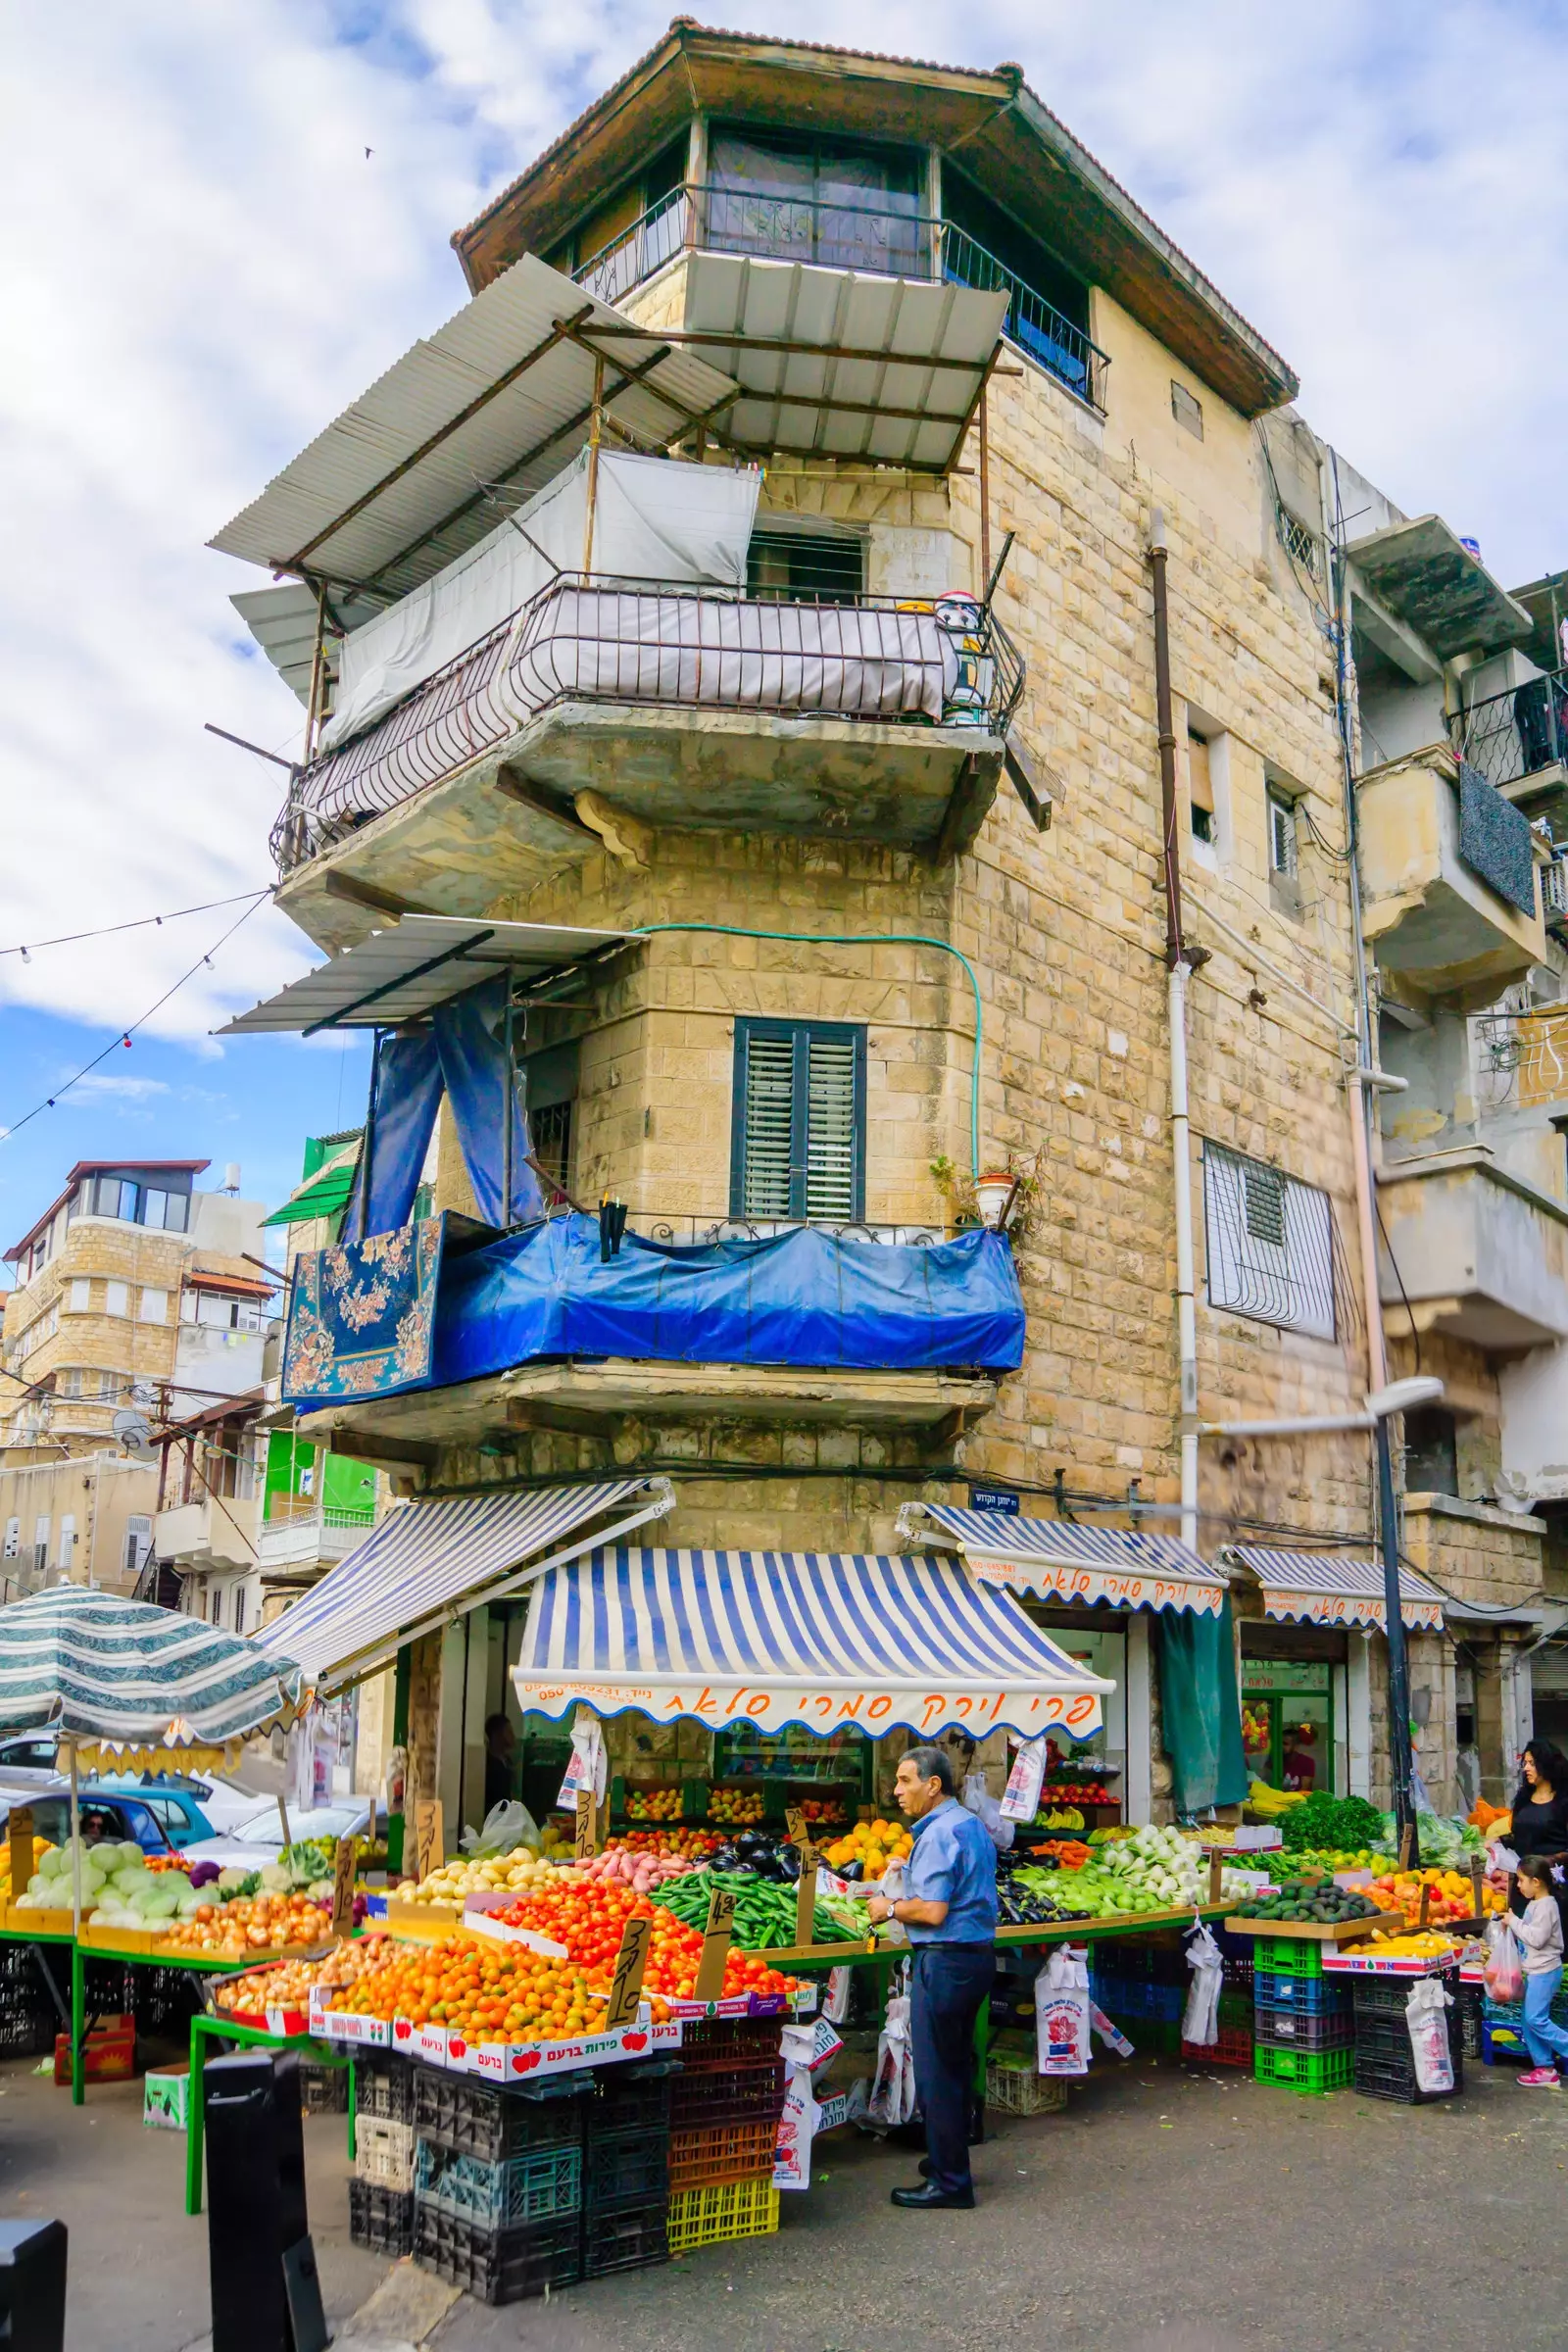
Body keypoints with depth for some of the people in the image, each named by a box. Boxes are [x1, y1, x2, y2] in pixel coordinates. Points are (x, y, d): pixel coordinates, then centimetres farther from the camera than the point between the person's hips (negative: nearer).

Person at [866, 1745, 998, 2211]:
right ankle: (949, 2160, 30)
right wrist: (908, 1892, 18)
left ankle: (949, 2182, 5)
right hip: (978, 1955, 10)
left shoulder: (938, 1833, -18)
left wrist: (890, 1908, -7)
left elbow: (932, 1911, -23)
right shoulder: (973, 1824, 12)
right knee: (957, 2067, 19)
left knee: (935, 2074, -1)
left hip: (945, 1959, -10)